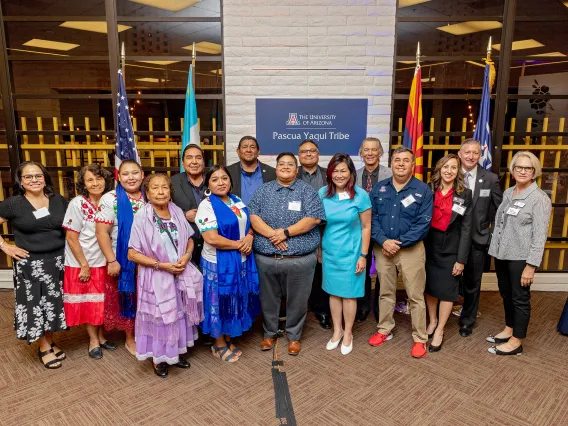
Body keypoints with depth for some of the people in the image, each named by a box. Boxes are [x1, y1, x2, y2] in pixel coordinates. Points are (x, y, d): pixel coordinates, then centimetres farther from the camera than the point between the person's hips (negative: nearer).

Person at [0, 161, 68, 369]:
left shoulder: (59, 201, 3)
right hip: (30, 264, -3)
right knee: (36, 305, 6)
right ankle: (44, 348, 22)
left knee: (54, 304, 12)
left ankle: (50, 342, 31)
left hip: (58, 262, 3)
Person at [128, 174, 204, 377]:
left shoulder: (177, 212, -1)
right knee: (160, 318, 8)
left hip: (181, 275, 5)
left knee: (180, 315, 16)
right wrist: (161, 265, -19)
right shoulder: (142, 217, -14)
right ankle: (159, 358, 29)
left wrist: (186, 257, -11)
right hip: (157, 278, -4)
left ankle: (177, 352, 37)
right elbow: (132, 254, -14)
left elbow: (190, 240, 9)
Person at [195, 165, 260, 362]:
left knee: (236, 301, 16)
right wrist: (239, 244, -17)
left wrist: (249, 238, -9)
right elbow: (212, 239, -23)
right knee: (220, 302, 6)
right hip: (219, 263, -6)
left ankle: (228, 340, 34)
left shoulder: (237, 201, 8)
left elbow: (249, 224, 14)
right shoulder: (206, 206, -14)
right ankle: (219, 344, 25)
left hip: (241, 261, 7)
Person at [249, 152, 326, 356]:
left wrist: (286, 232, -15)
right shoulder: (263, 190, 8)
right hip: (266, 257, 2)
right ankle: (269, 333, 35)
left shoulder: (307, 191, 2)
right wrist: (272, 235, -17)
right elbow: (253, 216, -2)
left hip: (300, 258, -1)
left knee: (297, 301, 10)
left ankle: (294, 336, 29)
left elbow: (313, 218, -9)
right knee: (268, 299, 14)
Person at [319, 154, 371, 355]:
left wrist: (363, 255, -8)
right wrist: (318, 249, 9)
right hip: (329, 252, 3)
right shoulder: (322, 193, -3)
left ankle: (348, 333, 28)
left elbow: (366, 227, -7)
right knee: (334, 292, 14)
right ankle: (337, 330, 32)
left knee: (349, 294, 9)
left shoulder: (361, 195, -12)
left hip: (350, 253, -3)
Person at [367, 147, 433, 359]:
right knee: (385, 292, 15)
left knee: (415, 296, 3)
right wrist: (383, 241, -15)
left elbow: (423, 223, -11)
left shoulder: (423, 190, -5)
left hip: (411, 249, -3)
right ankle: (384, 330, 31)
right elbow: (372, 218, 0)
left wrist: (400, 243, -16)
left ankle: (420, 339, 17)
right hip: (383, 248, 3)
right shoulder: (379, 188, 4)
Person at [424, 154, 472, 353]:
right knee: (429, 286, 13)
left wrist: (461, 259, -9)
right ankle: (432, 321, 34)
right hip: (429, 246, 2)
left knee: (447, 290, 5)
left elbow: (466, 229, -5)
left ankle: (440, 330, 20)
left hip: (450, 249, -2)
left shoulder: (465, 195, -4)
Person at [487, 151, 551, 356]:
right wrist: (495, 251, 9)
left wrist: (531, 265, -17)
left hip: (520, 258, -6)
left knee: (520, 298, 6)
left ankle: (516, 342, 18)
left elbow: (540, 235, -14)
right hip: (502, 254, 6)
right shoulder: (507, 193, 8)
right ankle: (508, 329, 35)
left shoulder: (539, 198, -10)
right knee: (506, 294, 17)